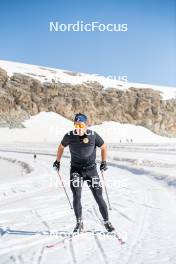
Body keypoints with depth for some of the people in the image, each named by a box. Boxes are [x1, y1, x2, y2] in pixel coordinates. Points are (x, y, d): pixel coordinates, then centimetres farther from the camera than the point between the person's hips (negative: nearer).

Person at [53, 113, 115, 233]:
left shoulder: (93, 135, -13)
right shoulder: (69, 136, -10)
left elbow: (103, 147, 4)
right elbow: (61, 147, 10)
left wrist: (104, 162, -3)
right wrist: (57, 161, 16)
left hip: (91, 169, 0)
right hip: (76, 169, 1)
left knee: (99, 197, 2)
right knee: (76, 197, -9)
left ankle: (107, 222, 18)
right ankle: (79, 223, 6)